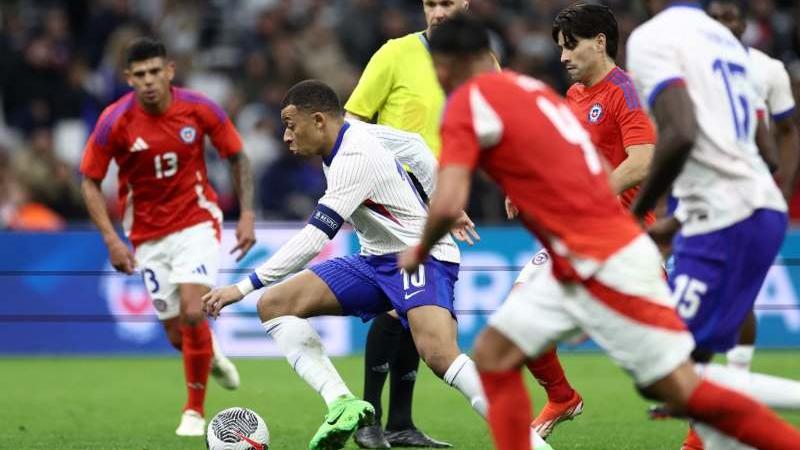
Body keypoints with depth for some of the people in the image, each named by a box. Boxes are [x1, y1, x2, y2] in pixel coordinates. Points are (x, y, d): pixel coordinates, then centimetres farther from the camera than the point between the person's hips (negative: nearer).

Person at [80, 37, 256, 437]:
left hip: (196, 222, -1)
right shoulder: (114, 121, -15)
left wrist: (247, 215, -5)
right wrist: (111, 240, -14)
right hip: (148, 235, 1)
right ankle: (211, 356, 40)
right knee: (178, 336, 2)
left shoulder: (199, 109, -13)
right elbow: (90, 183, -5)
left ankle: (194, 411, -3)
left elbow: (238, 157, 2)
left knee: (193, 313, -20)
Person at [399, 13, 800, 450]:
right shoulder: (532, 88, 14)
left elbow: (447, 206, -19)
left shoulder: (466, 103, -10)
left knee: (685, 393, -6)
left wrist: (420, 251, -1)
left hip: (607, 267, -9)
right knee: (493, 355, 8)